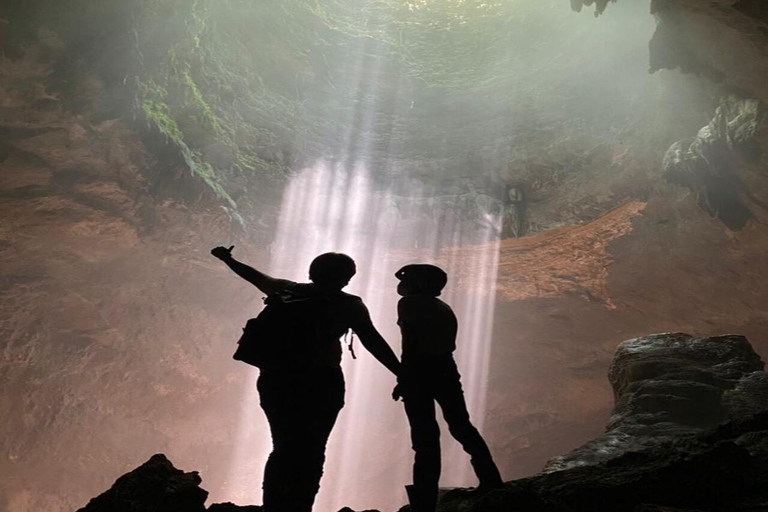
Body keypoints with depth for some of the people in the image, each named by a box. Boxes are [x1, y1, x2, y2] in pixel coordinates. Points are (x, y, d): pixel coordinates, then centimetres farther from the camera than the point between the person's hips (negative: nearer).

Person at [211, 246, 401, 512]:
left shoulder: (288, 290, 8)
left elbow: (257, 277, 21)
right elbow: (373, 342, -9)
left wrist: (227, 259, 36)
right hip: (319, 382, -4)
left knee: (283, 448, 14)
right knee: (310, 452, 6)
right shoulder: (348, 305, -2)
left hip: (276, 378, 4)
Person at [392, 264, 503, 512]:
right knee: (462, 426, 18)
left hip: (419, 373, -6)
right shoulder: (443, 308, 19)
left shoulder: (409, 304, -3)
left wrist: (403, 379, -13)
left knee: (425, 437, -4)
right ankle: (491, 480, 21)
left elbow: (409, 344, -13)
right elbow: (446, 344, 15)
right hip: (445, 371, 7)